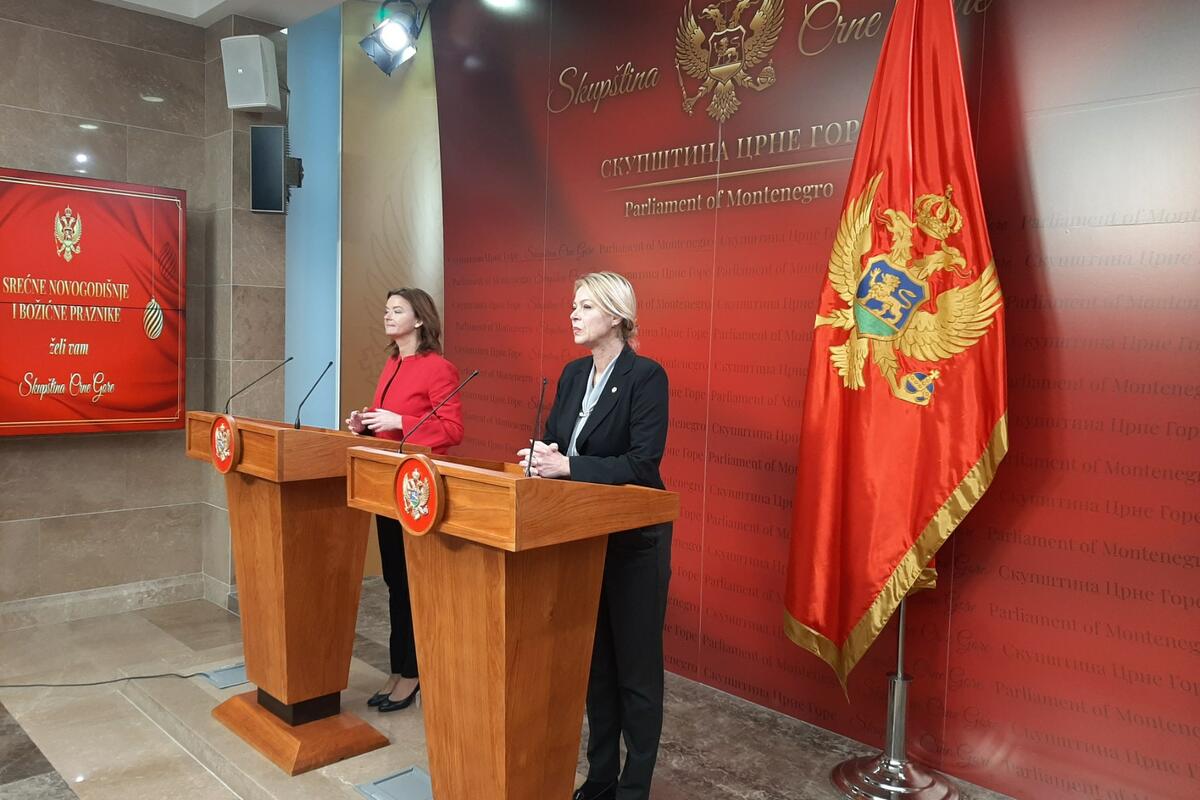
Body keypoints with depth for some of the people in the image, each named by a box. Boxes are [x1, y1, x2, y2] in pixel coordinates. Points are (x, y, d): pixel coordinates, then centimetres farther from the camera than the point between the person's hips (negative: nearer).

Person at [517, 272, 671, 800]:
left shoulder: (646, 376, -15)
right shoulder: (573, 374, 7)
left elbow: (643, 463, -22)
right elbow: (553, 440, 11)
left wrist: (566, 466, -26)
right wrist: (541, 456, -12)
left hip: (633, 541, -7)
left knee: (635, 667, 6)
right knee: (594, 659, 17)